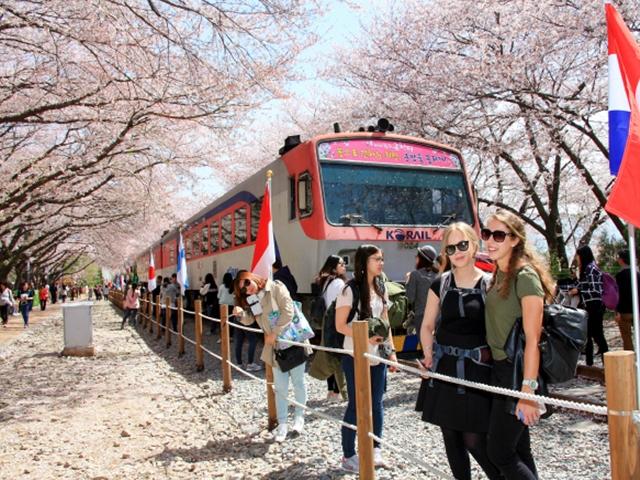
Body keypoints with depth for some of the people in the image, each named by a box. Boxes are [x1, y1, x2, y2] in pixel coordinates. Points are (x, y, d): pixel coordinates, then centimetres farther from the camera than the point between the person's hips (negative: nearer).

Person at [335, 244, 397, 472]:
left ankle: (375, 449, 26)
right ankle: (348, 456, 19)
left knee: (376, 403, 11)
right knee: (356, 405, 4)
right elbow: (340, 325, -14)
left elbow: (385, 321, 12)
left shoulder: (381, 287, 6)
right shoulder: (350, 289, -15)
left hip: (377, 355, 6)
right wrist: (366, 337, -23)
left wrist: (391, 349, 8)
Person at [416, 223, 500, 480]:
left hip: (477, 370, -3)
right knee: (451, 437, 11)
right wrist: (429, 354, -3)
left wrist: (492, 356, -10)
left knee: (474, 440, -5)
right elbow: (427, 326, 11)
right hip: (444, 369, 3)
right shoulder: (439, 284, 5)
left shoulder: (490, 284, -2)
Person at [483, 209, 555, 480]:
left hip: (519, 371, -8)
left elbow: (532, 339, -20)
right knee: (518, 450, 15)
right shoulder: (497, 277, 11)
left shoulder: (525, 277, -15)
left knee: (499, 452, -3)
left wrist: (528, 390, -23)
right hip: (500, 368, 8)